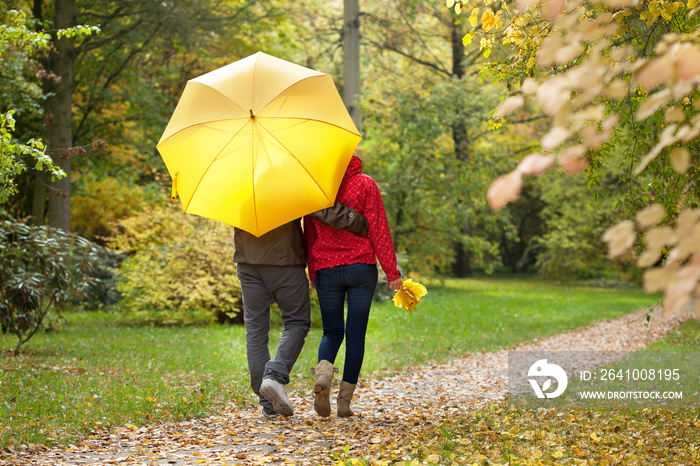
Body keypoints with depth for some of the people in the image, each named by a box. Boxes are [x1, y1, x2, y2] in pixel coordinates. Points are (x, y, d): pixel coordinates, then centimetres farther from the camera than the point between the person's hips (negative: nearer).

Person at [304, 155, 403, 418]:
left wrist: (312, 273, 17)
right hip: (361, 268, -2)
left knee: (332, 331, 14)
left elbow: (309, 235, 8)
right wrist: (392, 272, -2)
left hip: (326, 270, 2)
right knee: (356, 334, 5)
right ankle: (345, 400, 3)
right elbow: (378, 230, -6)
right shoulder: (364, 184, -4)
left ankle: (323, 374, -17)